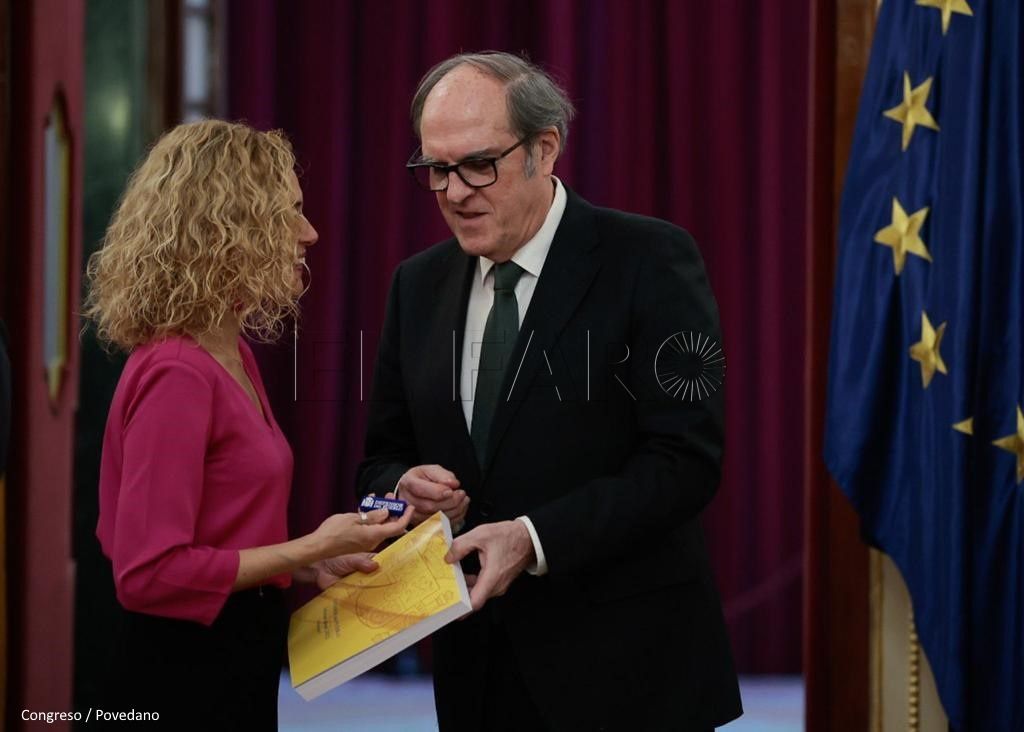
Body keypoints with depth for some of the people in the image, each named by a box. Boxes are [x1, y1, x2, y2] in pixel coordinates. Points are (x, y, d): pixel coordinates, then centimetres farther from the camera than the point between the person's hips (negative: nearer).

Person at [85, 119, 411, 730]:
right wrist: (310, 548, -18)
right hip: (183, 682, -9)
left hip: (237, 668, 9)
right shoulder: (177, 375, -19)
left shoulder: (234, 356, 10)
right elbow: (149, 571, -22)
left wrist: (308, 565, 7)